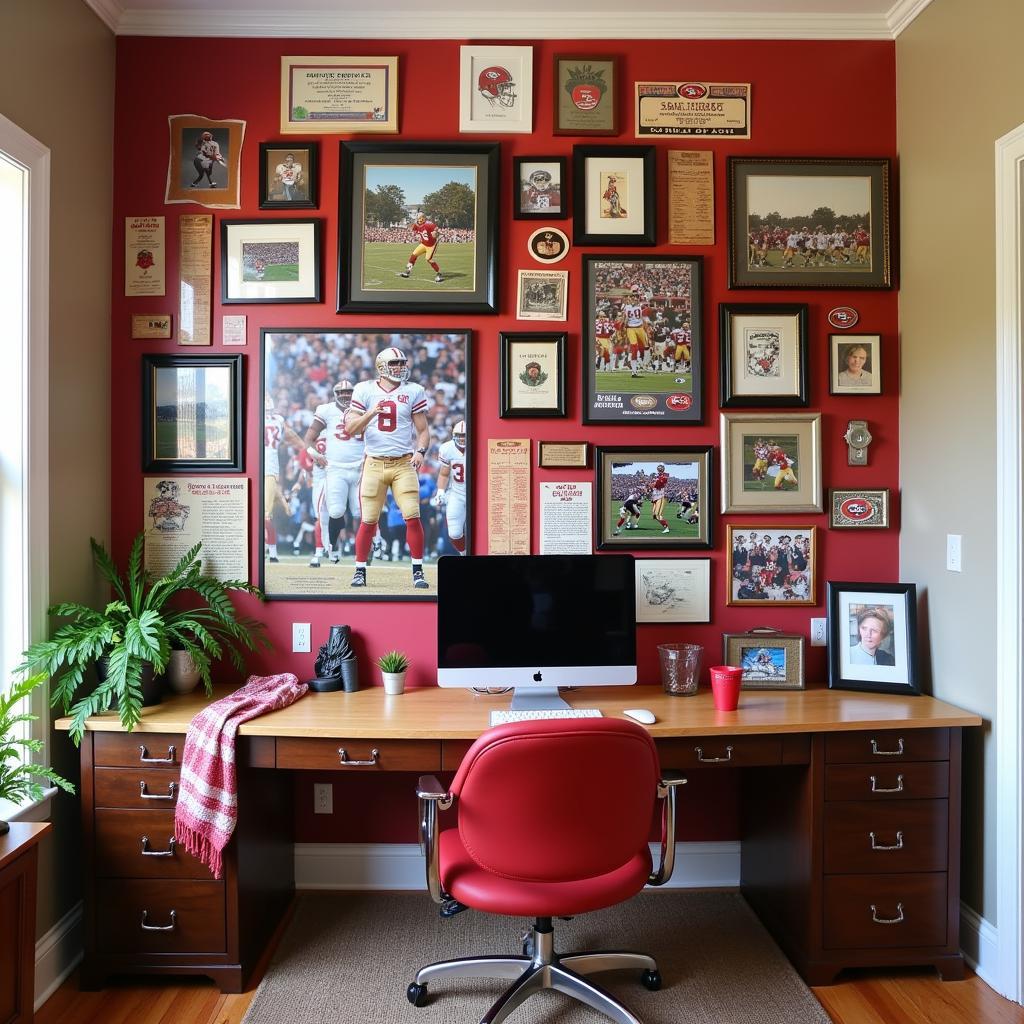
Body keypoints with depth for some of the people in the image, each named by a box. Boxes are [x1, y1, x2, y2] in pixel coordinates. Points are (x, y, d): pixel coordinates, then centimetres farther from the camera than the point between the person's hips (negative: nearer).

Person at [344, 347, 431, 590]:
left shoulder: (413, 391, 4)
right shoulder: (364, 390, 3)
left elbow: (423, 430, 6)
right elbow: (350, 429, -2)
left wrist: (420, 451, -13)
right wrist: (370, 413, -18)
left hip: (404, 463, 0)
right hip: (374, 464, 0)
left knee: (413, 517, -8)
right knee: (368, 521, 1)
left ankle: (418, 571, 3)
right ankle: (360, 571, 16)